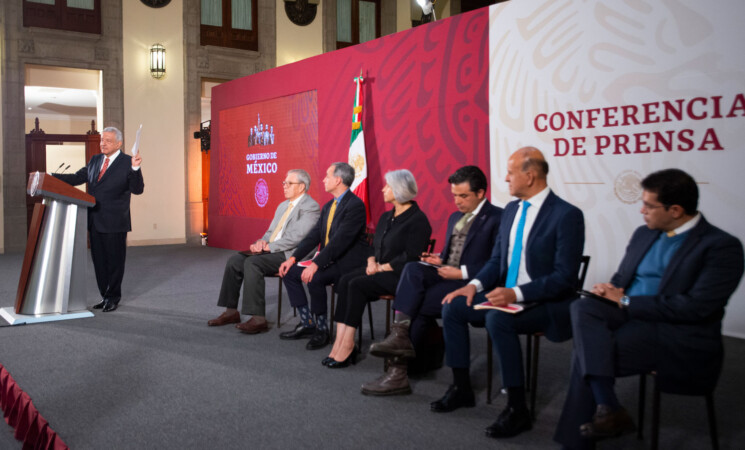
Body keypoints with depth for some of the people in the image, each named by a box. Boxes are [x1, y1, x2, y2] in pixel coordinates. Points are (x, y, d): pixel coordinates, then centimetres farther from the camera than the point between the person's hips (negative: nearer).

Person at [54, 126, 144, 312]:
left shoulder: (127, 162, -6)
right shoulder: (95, 161, 13)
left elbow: (137, 189, -14)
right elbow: (76, 178, 18)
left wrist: (135, 169, -29)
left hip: (114, 222, -7)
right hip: (95, 221, 7)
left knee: (114, 260, 3)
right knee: (99, 260, 13)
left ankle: (113, 297, 16)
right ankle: (105, 296, 24)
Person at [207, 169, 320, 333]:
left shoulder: (310, 207, -7)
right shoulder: (283, 206, 22)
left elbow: (297, 237, -19)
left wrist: (269, 246, -16)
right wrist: (261, 242, 1)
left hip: (289, 255, -9)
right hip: (271, 251, 9)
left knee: (252, 263, -29)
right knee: (234, 261, -6)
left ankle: (258, 319, -28)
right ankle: (231, 312, 1)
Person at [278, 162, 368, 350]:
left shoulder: (355, 205, -16)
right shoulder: (328, 206, 14)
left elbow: (340, 240, -25)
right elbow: (314, 235, 11)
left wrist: (316, 264, -30)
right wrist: (293, 258, -1)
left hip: (348, 263, -10)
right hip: (329, 261, 10)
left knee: (315, 278, -31)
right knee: (290, 272, 0)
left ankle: (322, 329, -12)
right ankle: (307, 324, 5)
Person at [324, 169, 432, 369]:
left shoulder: (418, 220, -9)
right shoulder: (386, 217, 18)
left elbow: (410, 257, -17)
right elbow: (374, 246, 21)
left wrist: (382, 268, -15)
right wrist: (371, 262, 0)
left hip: (400, 276, -8)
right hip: (379, 270, 8)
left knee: (358, 284, -28)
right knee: (345, 280, -18)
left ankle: (347, 345, -24)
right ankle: (341, 341, -26)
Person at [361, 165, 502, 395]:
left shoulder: (497, 218, -4)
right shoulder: (455, 217, 23)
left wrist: (463, 272, -17)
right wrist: (440, 260, 8)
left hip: (471, 282, -7)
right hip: (447, 274, 7)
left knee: (419, 306, -24)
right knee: (413, 269, -25)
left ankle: (399, 372, -14)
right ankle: (400, 335, -32)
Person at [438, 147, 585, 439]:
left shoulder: (567, 215, -16)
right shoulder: (511, 209, 8)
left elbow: (565, 277, -20)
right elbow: (497, 258, 13)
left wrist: (517, 293, -29)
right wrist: (475, 284, -6)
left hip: (546, 303, -8)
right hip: (507, 295, 8)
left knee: (497, 318, -34)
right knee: (453, 306, -5)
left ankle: (517, 409, -20)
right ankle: (461, 388, 8)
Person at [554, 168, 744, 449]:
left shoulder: (722, 246, -8)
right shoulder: (643, 234, 15)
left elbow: (696, 307, -18)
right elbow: (621, 278, 21)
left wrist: (625, 301, -14)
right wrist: (611, 291, -5)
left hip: (678, 335, -6)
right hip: (628, 317, 7)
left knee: (586, 353, -22)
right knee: (583, 307, -24)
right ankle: (606, 407, -24)